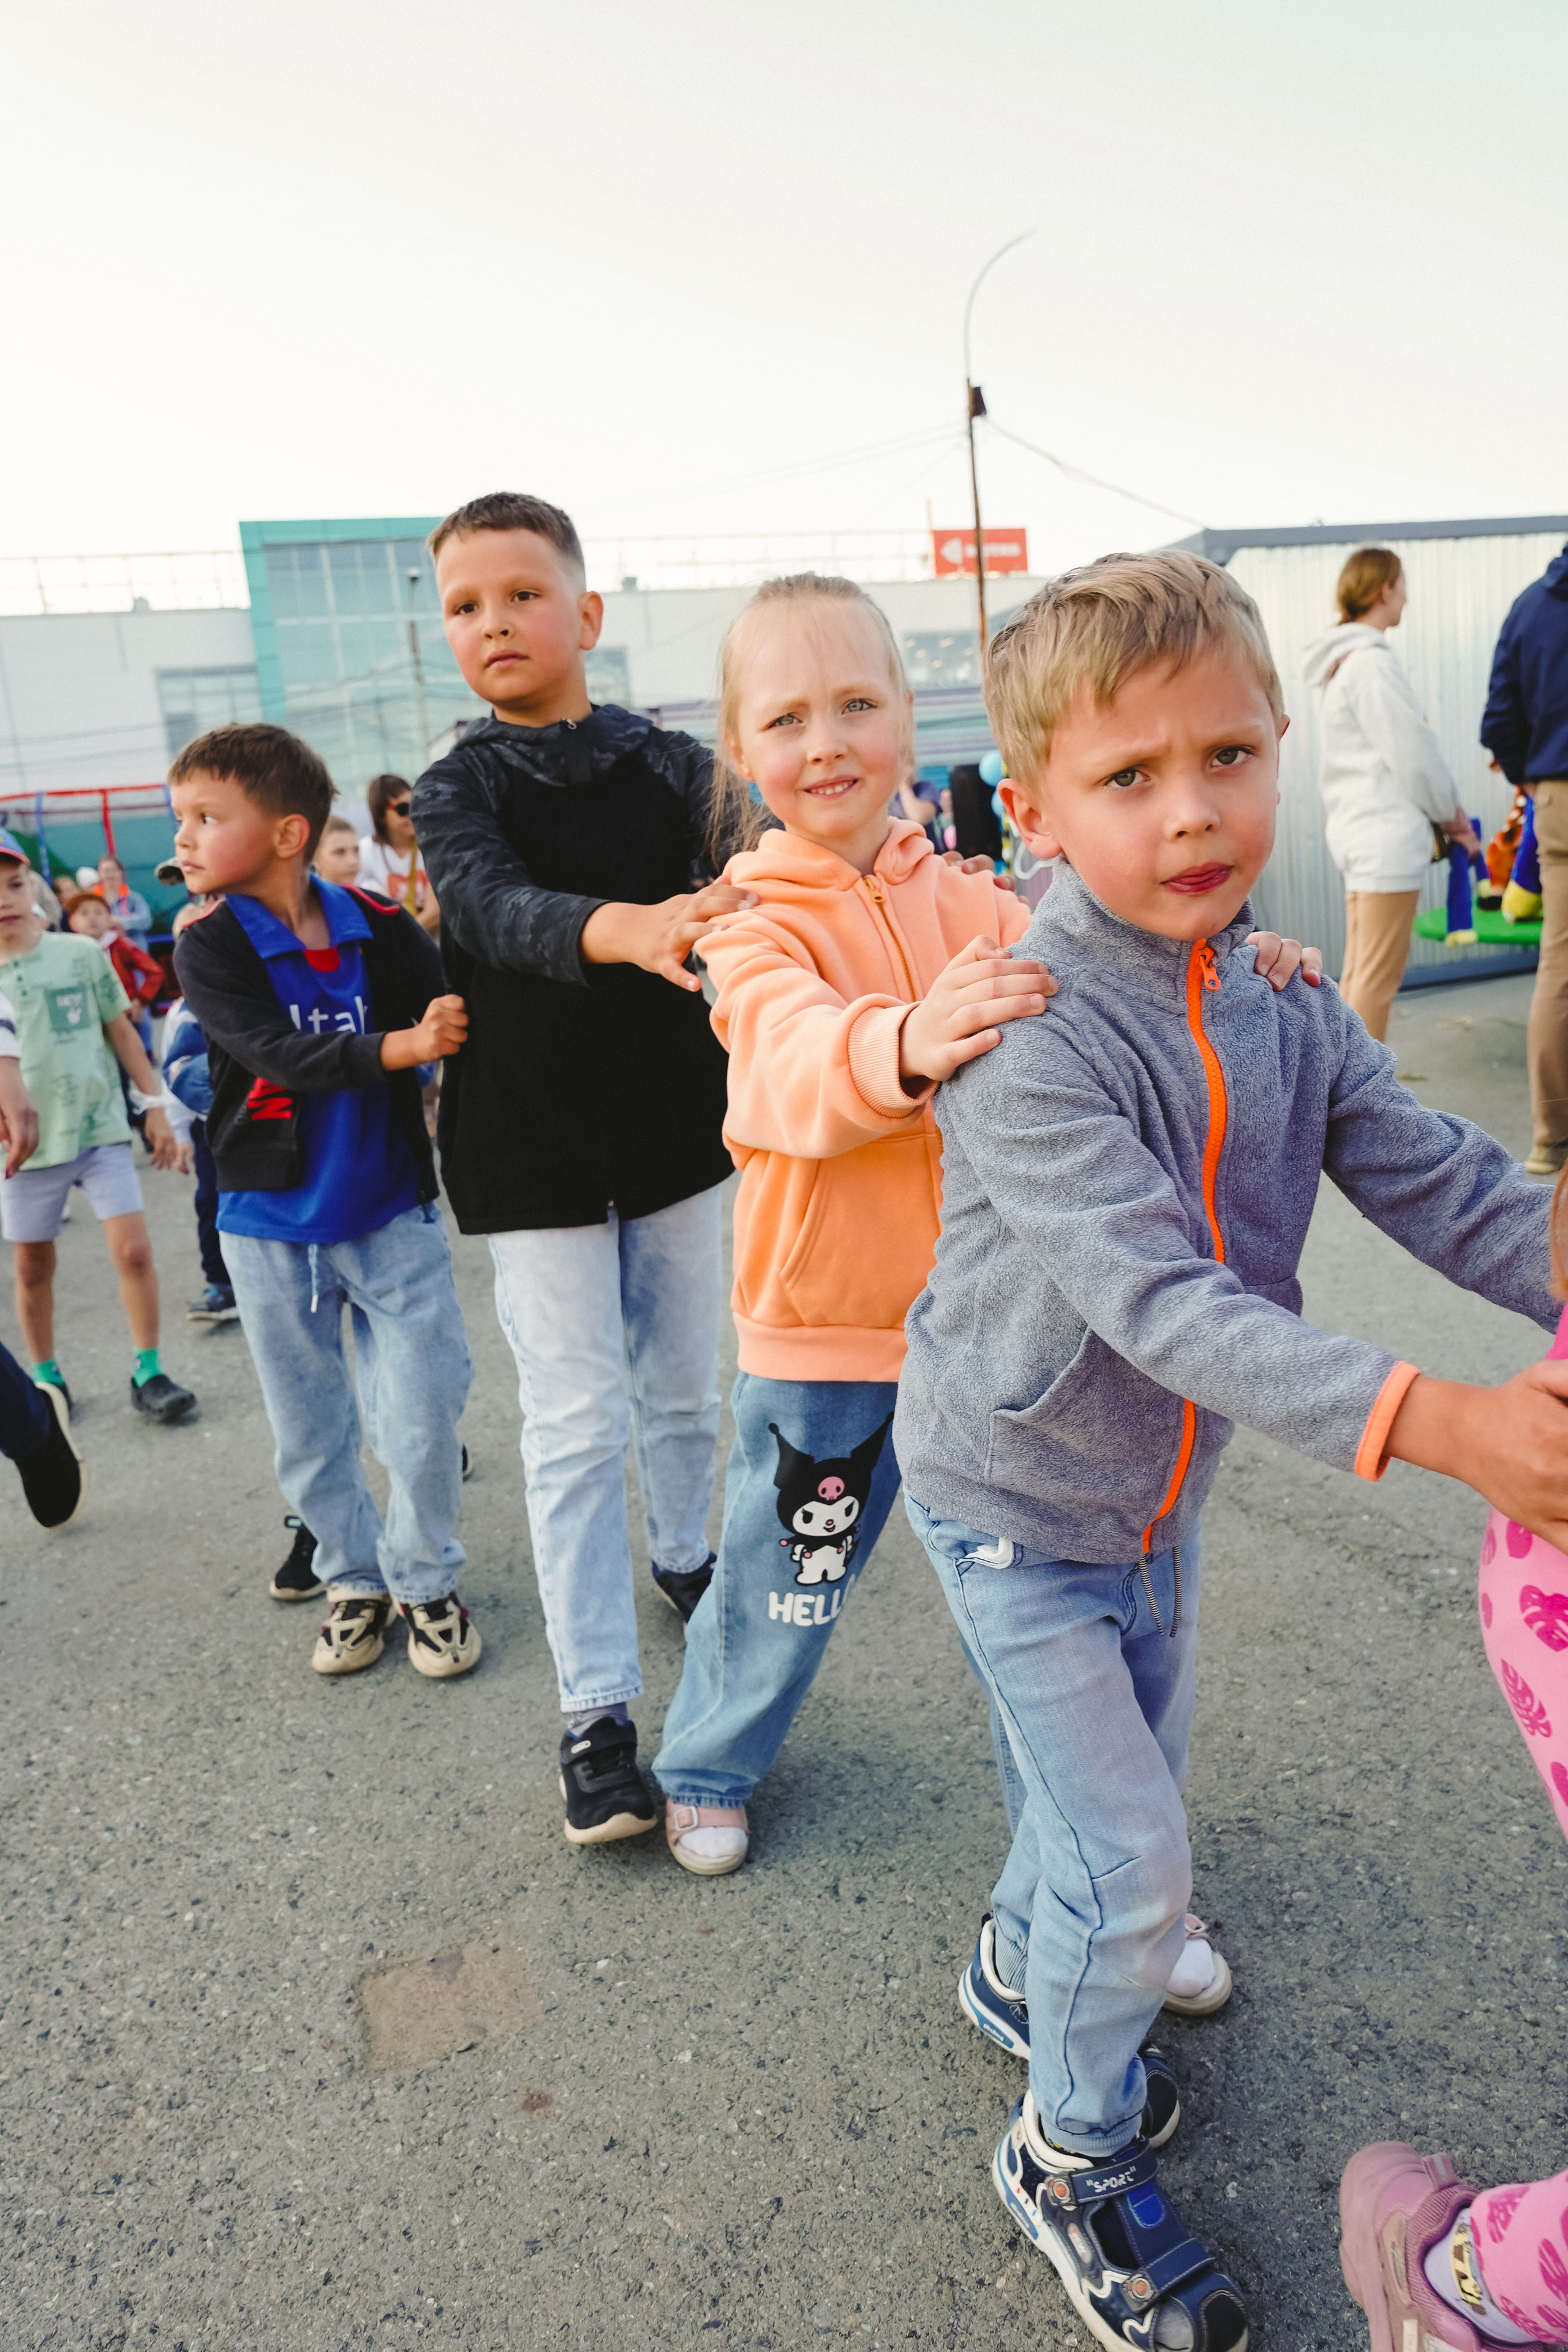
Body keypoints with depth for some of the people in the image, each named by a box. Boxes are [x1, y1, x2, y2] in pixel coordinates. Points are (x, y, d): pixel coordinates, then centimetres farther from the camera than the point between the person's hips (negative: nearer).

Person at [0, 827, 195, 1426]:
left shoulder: (81, 954, -2)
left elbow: (120, 1030, 5)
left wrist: (154, 1106, 5)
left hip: (100, 1130, -1)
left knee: (133, 1249, -8)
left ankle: (147, 1373, 4)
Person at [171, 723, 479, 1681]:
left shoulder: (381, 928, -7)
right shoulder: (210, 948, -8)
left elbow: (446, 1017, -6)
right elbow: (274, 1051, -23)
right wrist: (396, 1049, -35)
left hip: (391, 1213, -1)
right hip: (273, 1225, 1)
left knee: (424, 1421, 2)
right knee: (311, 1431, 13)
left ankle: (426, 1580, 25)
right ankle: (355, 1580, 34)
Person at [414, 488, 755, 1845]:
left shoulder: (669, 765, 0)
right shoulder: (462, 788, -7)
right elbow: (492, 905, -27)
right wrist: (628, 927, -47)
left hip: (673, 1131, 2)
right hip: (535, 1156, -2)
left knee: (686, 1387, 18)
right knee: (576, 1427, -1)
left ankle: (687, 1557, 46)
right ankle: (596, 1713, 10)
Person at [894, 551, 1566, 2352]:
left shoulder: (1286, 1015, -5)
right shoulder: (1028, 1041, -29)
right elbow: (1159, 1301, -37)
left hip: (1158, 1488, 7)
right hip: (1014, 1500, -6)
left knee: (1126, 1787, 24)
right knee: (1136, 1864, 1)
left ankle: (1023, 1959, 54)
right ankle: (1072, 2156, 30)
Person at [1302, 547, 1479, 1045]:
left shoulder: (1343, 662, 18)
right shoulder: (1372, 662, -12)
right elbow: (1410, 754, -14)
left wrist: (1441, 811, 12)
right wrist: (1450, 812, 2)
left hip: (1355, 828, 10)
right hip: (1388, 834, -10)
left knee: (1359, 973, 12)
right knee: (1378, 978, -7)